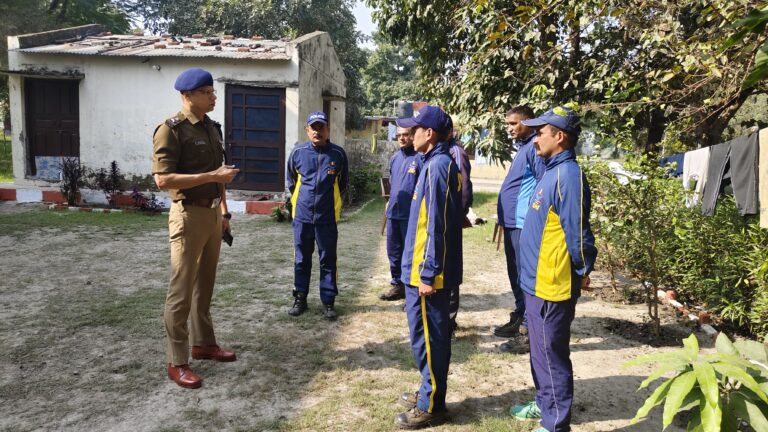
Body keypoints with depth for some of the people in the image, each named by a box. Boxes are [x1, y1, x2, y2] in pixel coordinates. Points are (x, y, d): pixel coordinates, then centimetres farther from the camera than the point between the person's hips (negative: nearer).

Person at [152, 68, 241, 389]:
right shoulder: (171, 130, -12)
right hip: (189, 215, -8)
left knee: (205, 285, 17)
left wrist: (224, 211, 17)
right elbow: (163, 179, -21)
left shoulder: (212, 128, 13)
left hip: (212, 213, 8)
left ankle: (203, 343, 31)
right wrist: (212, 176, -22)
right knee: (182, 290, -1)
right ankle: (177, 362, 9)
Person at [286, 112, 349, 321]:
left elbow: (342, 183, 11)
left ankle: (328, 302, 17)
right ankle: (300, 299, 23)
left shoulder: (338, 154, -4)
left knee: (328, 260, 6)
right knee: (301, 260, 10)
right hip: (302, 216, 1)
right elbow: (290, 180, 15)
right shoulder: (298, 152, -1)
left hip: (327, 218, -1)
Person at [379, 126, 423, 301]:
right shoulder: (394, 158, 12)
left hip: (411, 214, -7)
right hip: (393, 213, 7)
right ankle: (397, 285, 29)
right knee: (393, 251, 15)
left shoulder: (420, 158, -11)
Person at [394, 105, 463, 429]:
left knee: (427, 337, 1)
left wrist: (427, 273, -19)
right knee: (432, 334, 18)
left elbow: (436, 226, -22)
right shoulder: (442, 163, 12)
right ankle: (430, 393, 32)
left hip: (427, 271, -10)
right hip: (431, 268, 10)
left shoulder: (436, 166, -19)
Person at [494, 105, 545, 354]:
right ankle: (518, 320, 31)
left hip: (524, 224, -10)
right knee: (516, 276, 18)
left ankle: (529, 333, 2)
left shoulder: (535, 147, -13)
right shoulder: (522, 147, 18)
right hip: (512, 222, 10)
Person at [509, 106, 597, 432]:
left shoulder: (567, 175, -20)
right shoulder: (553, 171, 12)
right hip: (538, 281, 10)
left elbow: (577, 231, -21)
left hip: (551, 285, -10)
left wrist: (583, 271, -10)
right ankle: (544, 405, 38)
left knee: (551, 355, 2)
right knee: (540, 351, 22)